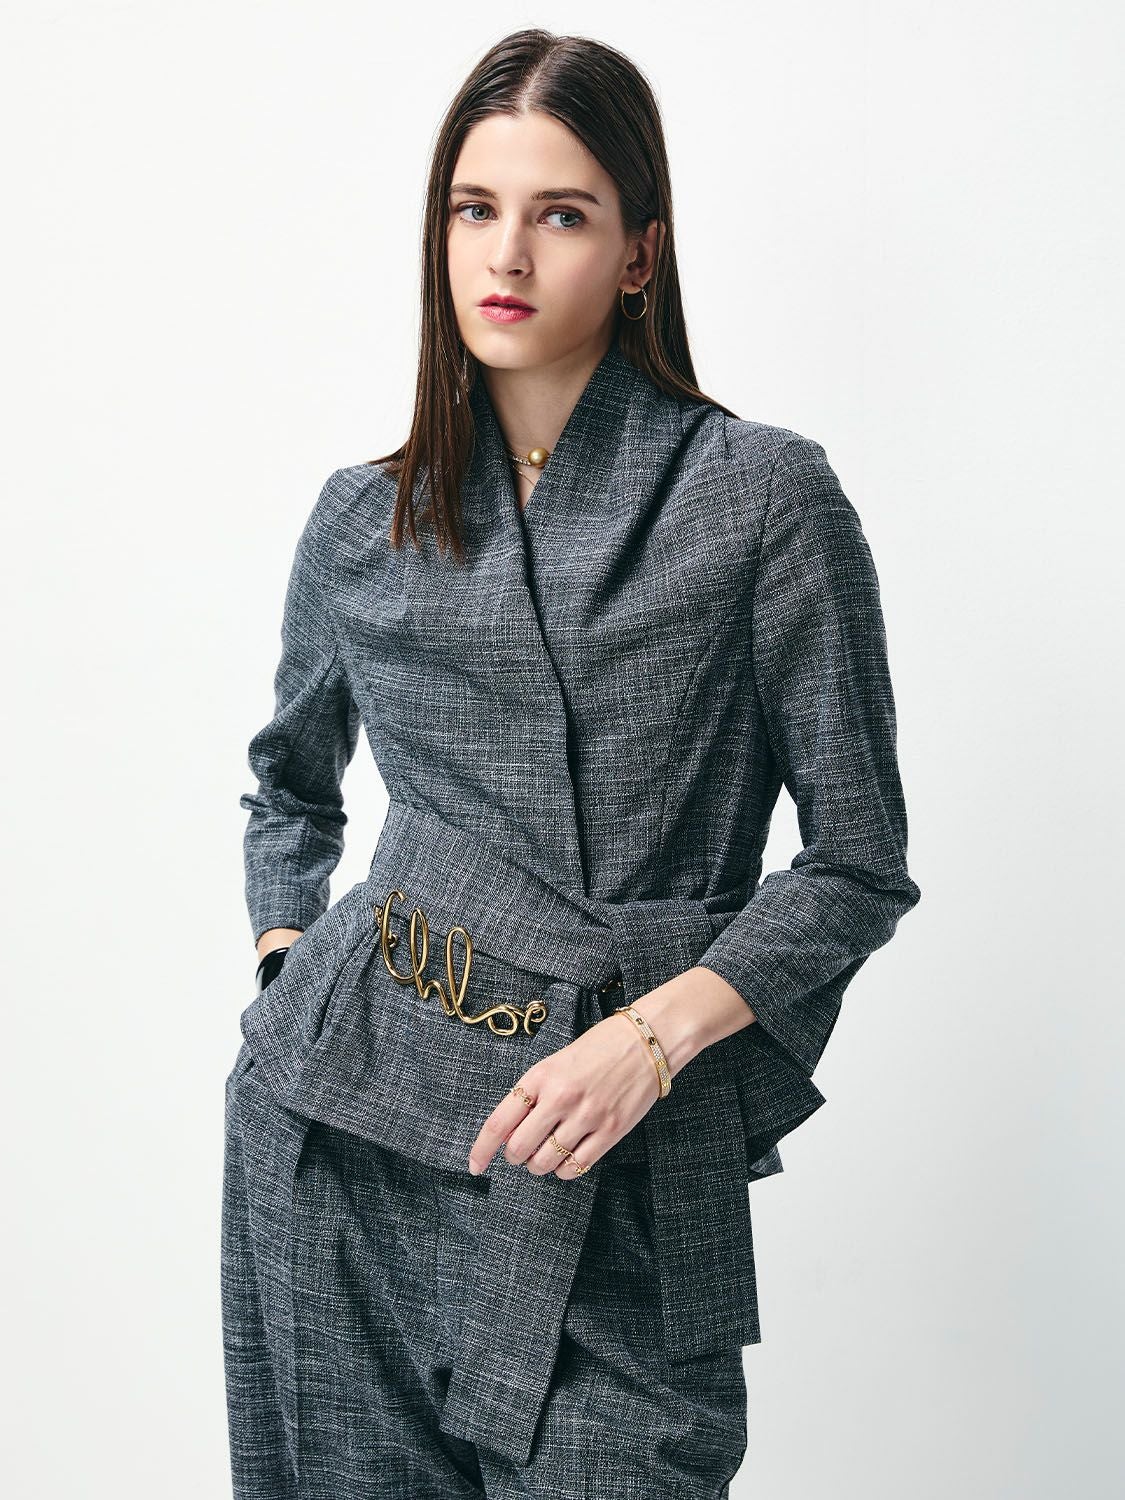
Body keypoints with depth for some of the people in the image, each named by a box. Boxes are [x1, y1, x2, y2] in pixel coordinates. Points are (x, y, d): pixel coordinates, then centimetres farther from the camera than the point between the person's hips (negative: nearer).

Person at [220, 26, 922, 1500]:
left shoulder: (766, 494, -4)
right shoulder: (364, 521, 7)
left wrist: (652, 1036, -14)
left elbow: (858, 858, -2)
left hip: (625, 1165, -3)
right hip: (345, 1111, 3)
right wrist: (292, 976, 9)